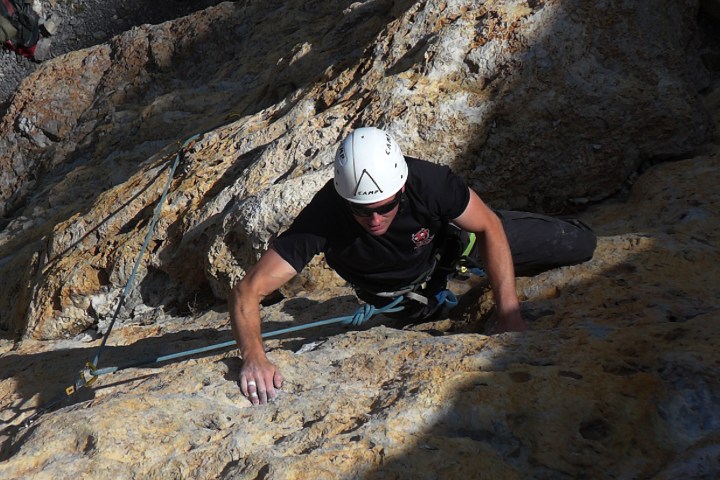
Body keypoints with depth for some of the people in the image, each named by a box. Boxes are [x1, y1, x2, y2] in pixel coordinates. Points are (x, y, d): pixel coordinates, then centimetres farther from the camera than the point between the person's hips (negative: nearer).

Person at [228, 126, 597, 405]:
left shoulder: (428, 181, -40)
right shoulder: (322, 218, -41)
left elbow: (489, 228, -22)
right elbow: (246, 291, -41)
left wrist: (509, 314, -28)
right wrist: (253, 356, -60)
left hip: (447, 234, 1)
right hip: (392, 287, 0)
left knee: (580, 246, 0)